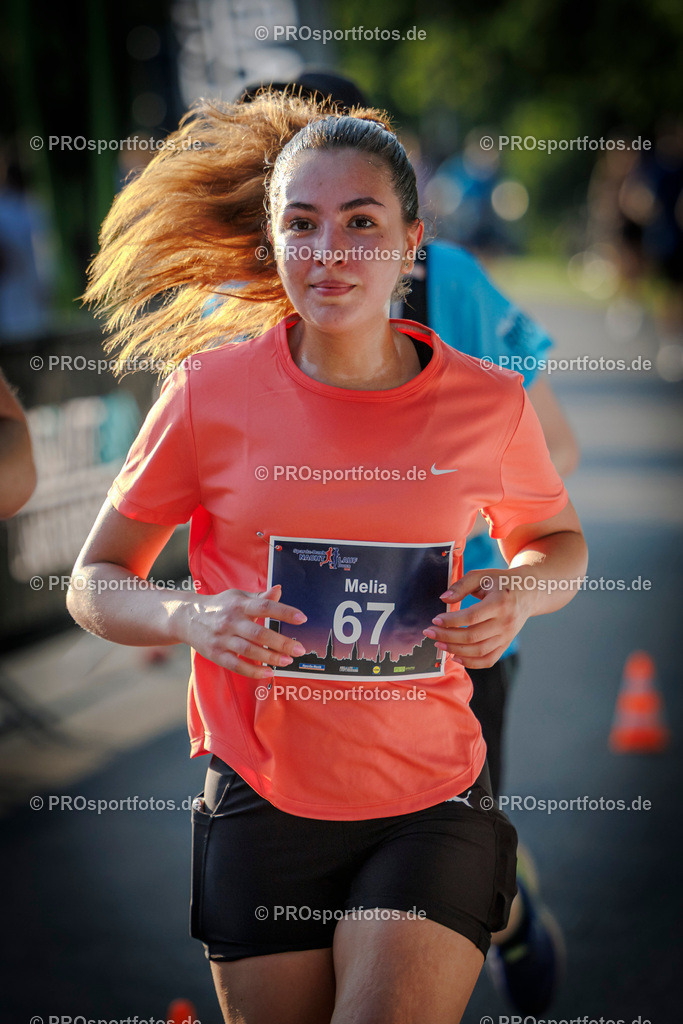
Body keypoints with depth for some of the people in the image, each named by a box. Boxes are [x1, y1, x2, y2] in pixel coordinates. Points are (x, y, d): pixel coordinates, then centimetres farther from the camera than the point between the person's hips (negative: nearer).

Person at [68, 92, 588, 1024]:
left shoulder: (489, 405, -3)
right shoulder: (212, 393, -5)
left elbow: (558, 540, 17)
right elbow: (95, 586, 3)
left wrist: (519, 595, -6)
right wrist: (191, 618, -18)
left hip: (432, 808, 0)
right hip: (262, 802, 0)